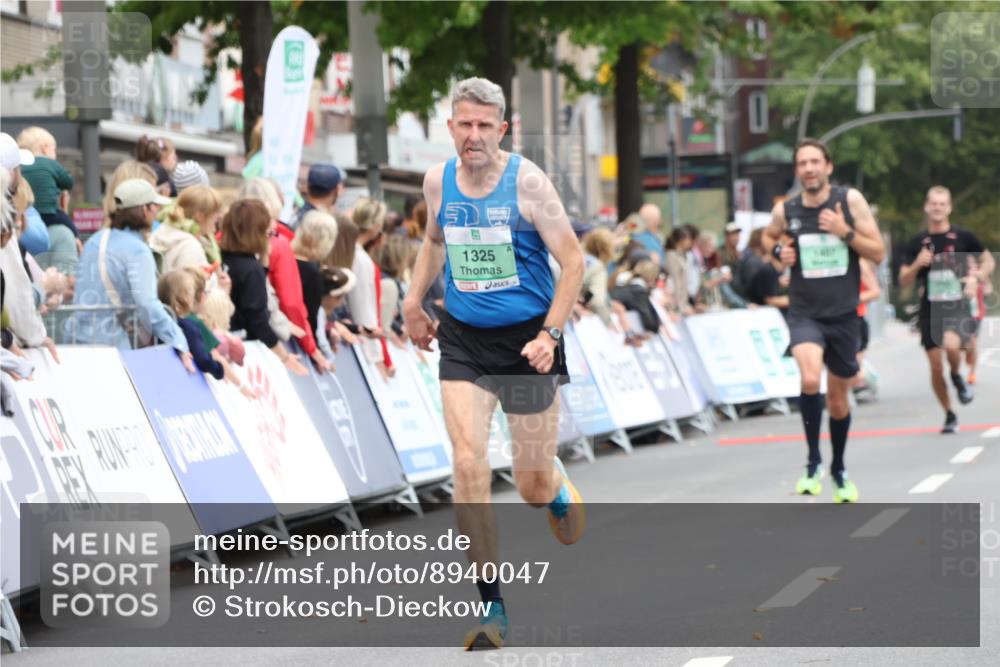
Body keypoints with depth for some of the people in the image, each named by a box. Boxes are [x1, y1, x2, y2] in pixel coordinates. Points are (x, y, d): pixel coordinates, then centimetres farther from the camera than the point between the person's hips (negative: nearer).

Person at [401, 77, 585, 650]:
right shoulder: (438, 180, 0)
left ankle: (557, 487, 46)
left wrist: (551, 333, -18)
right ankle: (491, 608, -8)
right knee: (469, 465, -13)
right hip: (463, 339, 3)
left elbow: (573, 261, -10)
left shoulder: (527, 181, -13)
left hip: (527, 339, -3)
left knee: (533, 485, 4)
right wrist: (414, 301, 17)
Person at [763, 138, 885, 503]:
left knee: (838, 396, 15)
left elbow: (878, 253, -5)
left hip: (843, 313, 1)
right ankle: (814, 462, -13)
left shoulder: (850, 200, -6)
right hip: (804, 312, -1)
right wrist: (778, 251, -1)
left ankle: (839, 469, 37)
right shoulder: (785, 211, -3)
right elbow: (769, 236, 21)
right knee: (810, 380, -28)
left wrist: (845, 232, -20)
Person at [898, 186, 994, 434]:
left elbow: (989, 260, 14)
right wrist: (917, 264, -13)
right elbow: (903, 281, 7)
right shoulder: (917, 243, 6)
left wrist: (977, 277, -6)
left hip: (958, 308, -3)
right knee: (936, 366, 1)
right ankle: (949, 416, 19)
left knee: (951, 345, -31)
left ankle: (957, 376, 3)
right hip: (930, 310, 3)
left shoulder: (963, 237, 1)